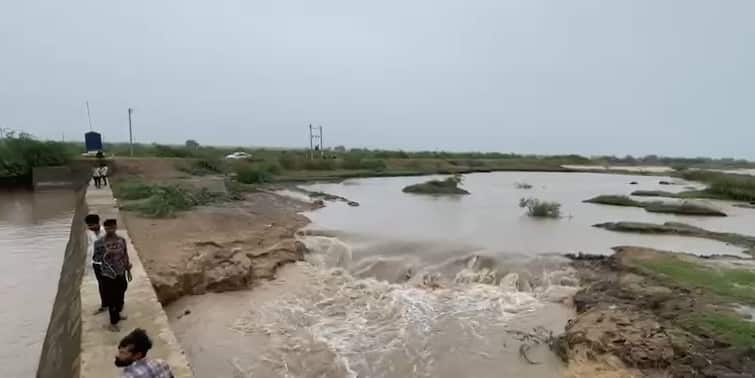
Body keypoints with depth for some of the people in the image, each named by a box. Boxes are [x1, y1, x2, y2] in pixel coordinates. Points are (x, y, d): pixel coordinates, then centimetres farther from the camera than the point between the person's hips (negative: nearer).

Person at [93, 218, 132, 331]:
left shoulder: (122, 240, -2)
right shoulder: (99, 243, -13)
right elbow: (95, 258, -9)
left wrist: (128, 270, 11)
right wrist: (105, 254, -28)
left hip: (121, 274, 4)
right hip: (108, 276, -4)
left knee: (120, 296, 18)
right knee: (112, 299, 4)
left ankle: (117, 314, 42)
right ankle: (113, 322, 19)